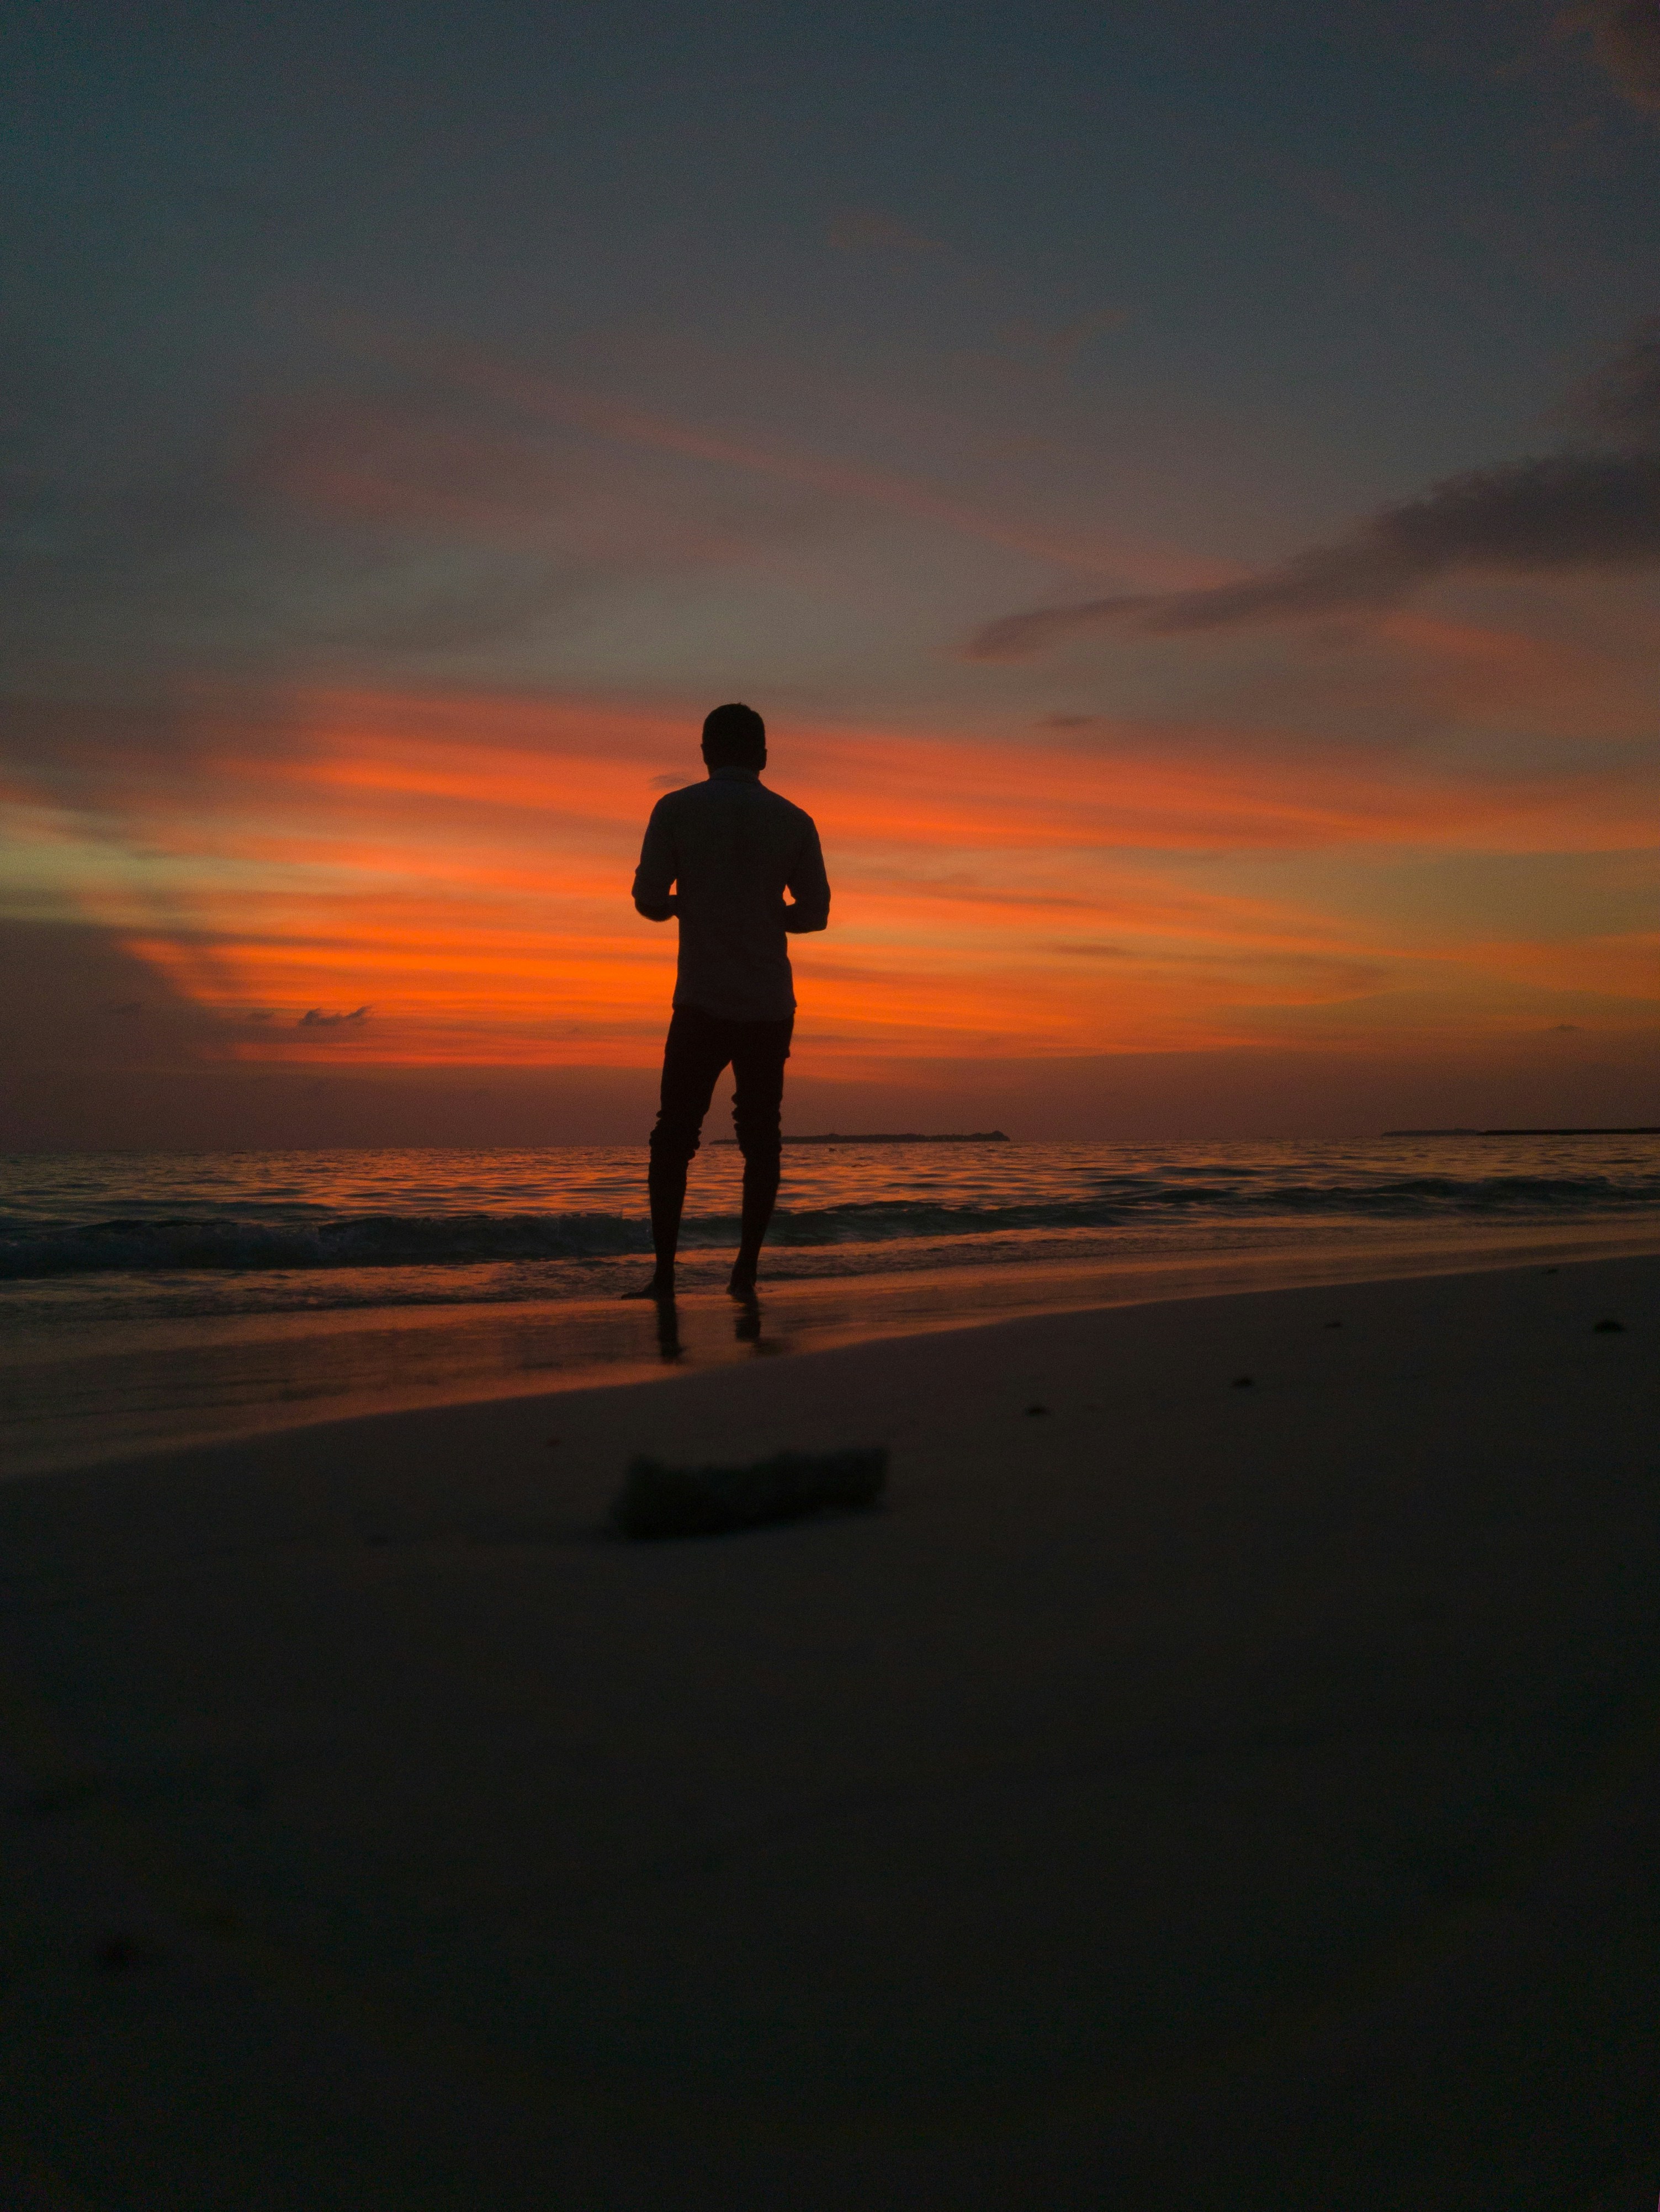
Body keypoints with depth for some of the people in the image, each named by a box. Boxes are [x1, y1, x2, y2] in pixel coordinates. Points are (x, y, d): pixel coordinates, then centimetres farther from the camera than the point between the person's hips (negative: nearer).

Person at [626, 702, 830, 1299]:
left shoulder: (676, 811, -1)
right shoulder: (793, 821, 4)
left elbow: (648, 901, -3)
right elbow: (814, 913, 8)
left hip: (703, 1002, -2)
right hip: (771, 1005, 2)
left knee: (674, 1136, 6)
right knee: (759, 1137, 9)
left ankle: (665, 1273, 2)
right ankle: (746, 1271, 6)